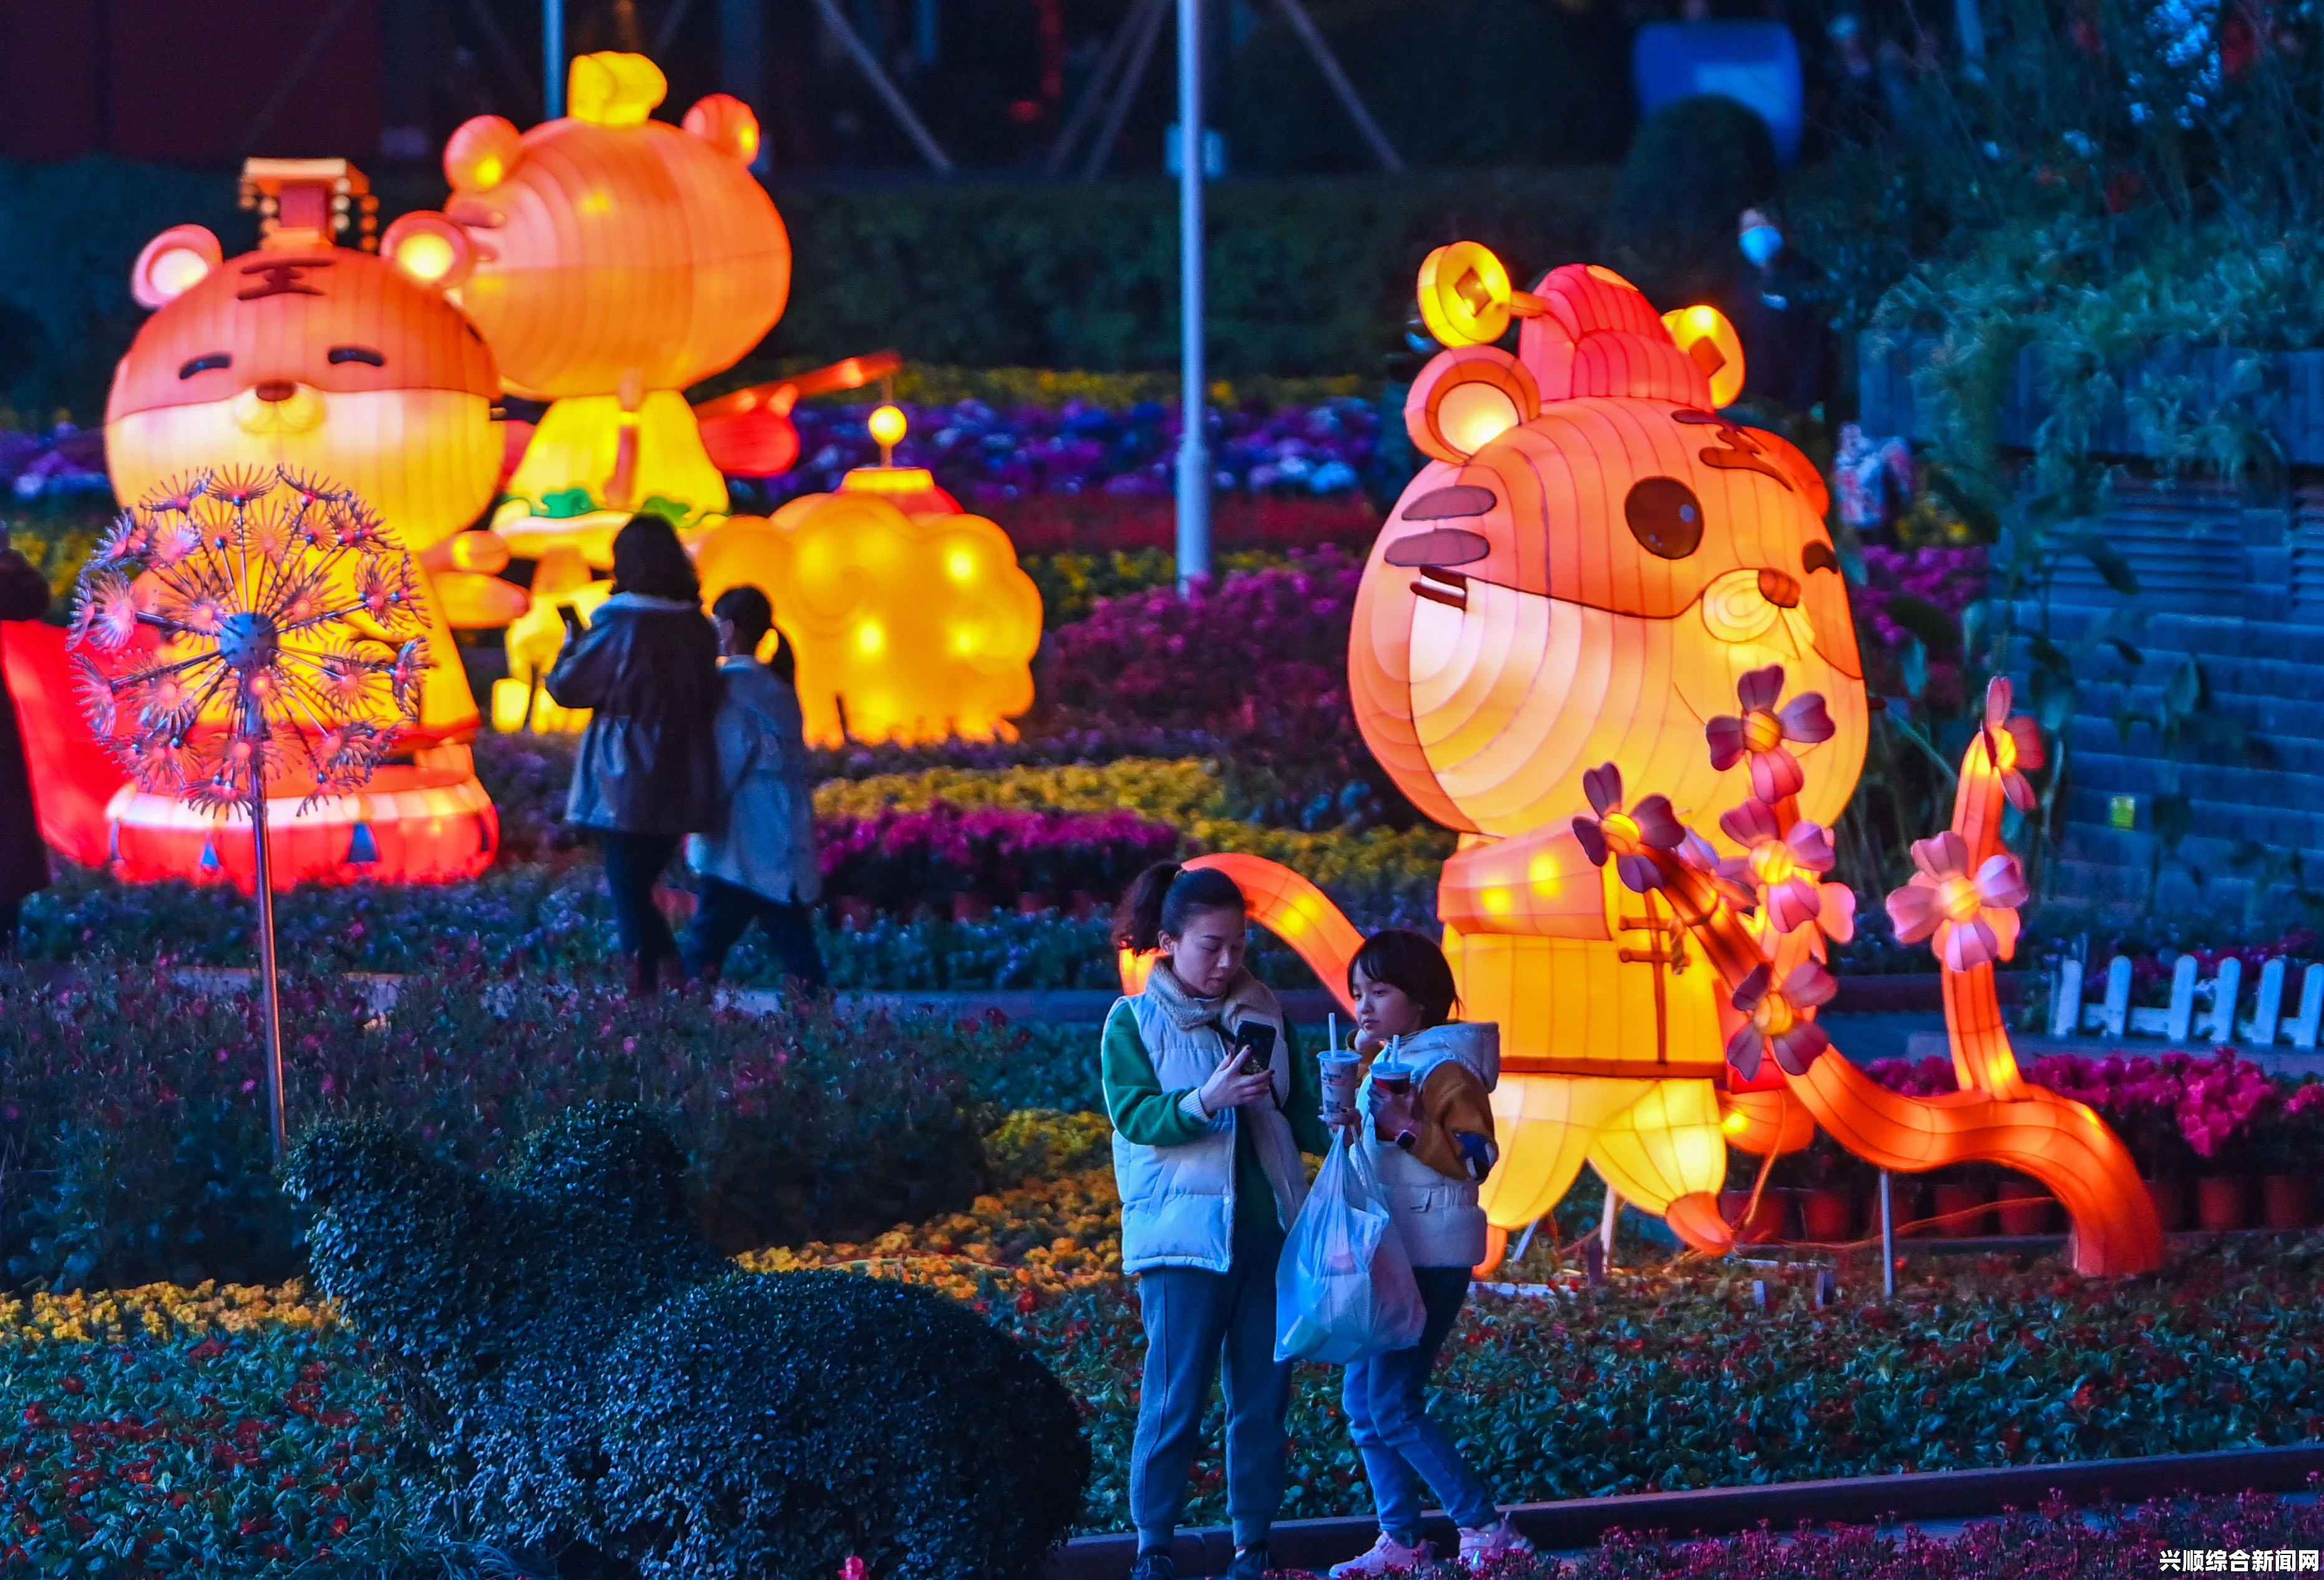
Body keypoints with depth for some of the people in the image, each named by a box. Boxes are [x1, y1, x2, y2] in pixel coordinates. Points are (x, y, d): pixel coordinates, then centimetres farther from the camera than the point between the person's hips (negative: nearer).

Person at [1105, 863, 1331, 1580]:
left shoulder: (1263, 1016, 13)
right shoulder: (1134, 1021, 2)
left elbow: (1300, 1117, 14)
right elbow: (1133, 1115, -11)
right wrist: (1206, 1101, -26)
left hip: (1269, 1230, 4)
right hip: (1185, 1232, -4)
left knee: (1263, 1398, 4)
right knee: (1175, 1399, -7)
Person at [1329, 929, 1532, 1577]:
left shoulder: (1445, 1070, -12)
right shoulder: (1383, 1065, 17)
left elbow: (1477, 1158, -19)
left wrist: (1407, 1129, -27)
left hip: (1432, 1255, -10)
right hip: (1388, 1255, 10)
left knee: (1393, 1407, -13)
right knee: (1361, 1399, 8)